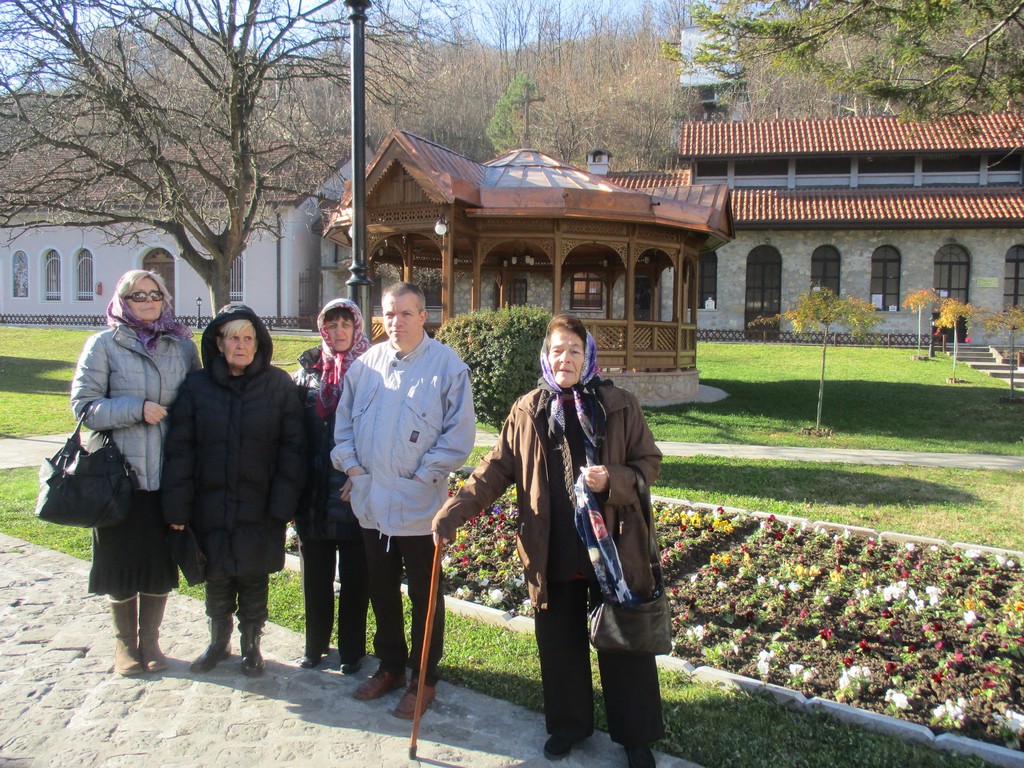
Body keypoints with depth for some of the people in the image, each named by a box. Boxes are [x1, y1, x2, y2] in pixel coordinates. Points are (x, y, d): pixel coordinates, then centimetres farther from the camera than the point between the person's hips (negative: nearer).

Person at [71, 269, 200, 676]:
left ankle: (150, 639, 28)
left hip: (169, 474, 2)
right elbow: (84, 405, -6)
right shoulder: (104, 344, 0)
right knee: (122, 559, 8)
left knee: (161, 559, 10)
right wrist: (137, 409, -16)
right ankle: (124, 643, 26)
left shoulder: (182, 345, 8)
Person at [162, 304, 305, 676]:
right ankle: (218, 642, 35)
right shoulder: (197, 385, -1)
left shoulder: (279, 385, -5)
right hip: (210, 506, 1)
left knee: (254, 579, 10)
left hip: (259, 508, -1)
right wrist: (177, 507, -5)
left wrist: (284, 503, -10)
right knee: (216, 579, 13)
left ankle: (251, 645, 31)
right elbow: (179, 449, -1)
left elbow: (292, 448, -5)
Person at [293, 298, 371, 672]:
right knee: (316, 574, 14)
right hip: (315, 493, 3)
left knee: (354, 576, 9)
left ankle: (351, 649, 24)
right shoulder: (308, 370, 7)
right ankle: (315, 645, 30)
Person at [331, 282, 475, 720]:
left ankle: (423, 679, 25)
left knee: (424, 595, 9)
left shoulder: (447, 365, -9)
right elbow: (344, 420, 12)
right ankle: (389, 666, 37)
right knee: (381, 590, 19)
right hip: (371, 502, 5)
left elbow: (459, 434, -11)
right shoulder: (366, 364, 5)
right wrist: (352, 466, 1)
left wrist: (422, 476, -13)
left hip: (418, 504, -5)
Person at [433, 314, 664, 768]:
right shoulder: (527, 411, 2)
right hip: (552, 554, 2)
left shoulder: (619, 406, -3)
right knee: (559, 642, 15)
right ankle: (568, 723, 36)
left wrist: (613, 480, -20)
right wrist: (456, 509, -9)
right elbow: (497, 468, 3)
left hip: (614, 548, -2)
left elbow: (649, 463, 0)